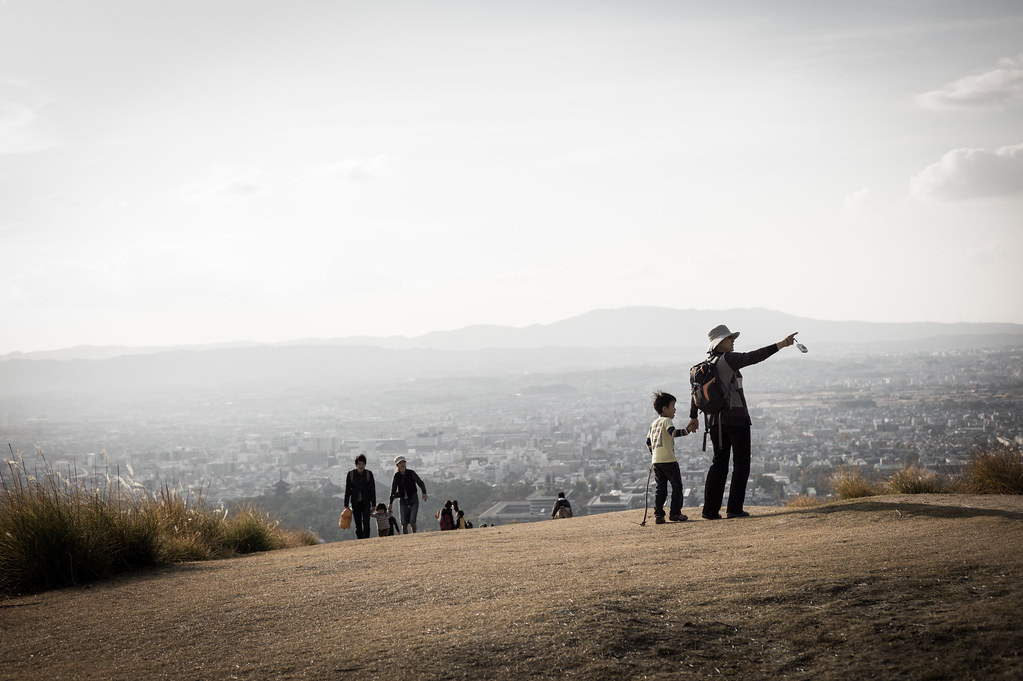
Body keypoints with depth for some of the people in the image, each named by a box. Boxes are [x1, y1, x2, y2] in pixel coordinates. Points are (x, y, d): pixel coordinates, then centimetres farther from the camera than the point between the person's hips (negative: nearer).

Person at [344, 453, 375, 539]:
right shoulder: (351, 474, -1)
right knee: (358, 525, 5)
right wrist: (346, 505, 1)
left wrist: (373, 505, -1)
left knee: (366, 523, -14)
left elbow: (372, 490, 2)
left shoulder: (369, 474, -1)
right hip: (355, 503, 1)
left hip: (366, 503, -1)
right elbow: (347, 490, 3)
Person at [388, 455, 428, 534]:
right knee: (404, 523, -2)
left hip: (413, 500, -2)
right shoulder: (396, 476, 2)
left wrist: (424, 493, -19)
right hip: (403, 501, 2)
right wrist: (390, 503, 8)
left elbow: (420, 483, -3)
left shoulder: (411, 473, -3)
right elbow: (393, 490, 9)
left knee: (412, 521, -14)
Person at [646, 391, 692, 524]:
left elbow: (648, 442, 22)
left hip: (655, 461, 7)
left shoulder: (654, 423, 20)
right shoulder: (666, 421, -4)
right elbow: (673, 433, -22)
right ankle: (675, 513, -1)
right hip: (668, 460, -7)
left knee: (661, 488, 9)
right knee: (677, 486, 2)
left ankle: (658, 515, 1)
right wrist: (686, 430, -25)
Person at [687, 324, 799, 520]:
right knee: (741, 463, 2)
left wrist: (693, 417, 31)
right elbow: (752, 357, -24)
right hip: (736, 417, -7)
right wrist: (780, 345, -29)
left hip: (716, 420, 7)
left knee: (719, 463, 11)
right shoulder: (727, 359, -11)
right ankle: (734, 508, -3)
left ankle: (710, 509, 6)